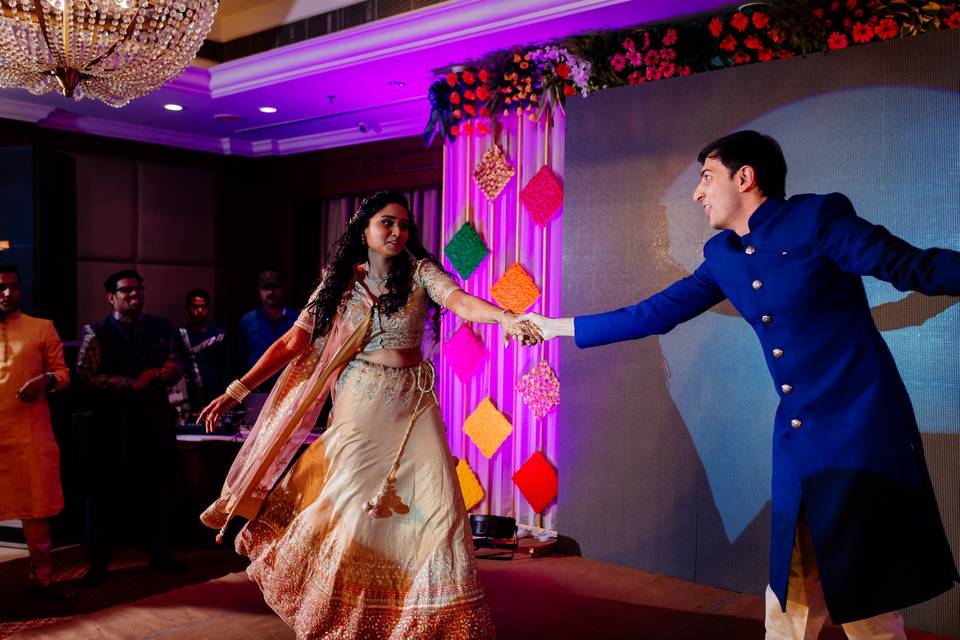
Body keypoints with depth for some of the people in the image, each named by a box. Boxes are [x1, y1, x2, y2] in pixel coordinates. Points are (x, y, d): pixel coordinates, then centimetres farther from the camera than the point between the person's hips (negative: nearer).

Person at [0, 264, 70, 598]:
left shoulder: (43, 328, 8)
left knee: (36, 507, 5)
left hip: (31, 432, 0)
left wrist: (47, 380, -14)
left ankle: (41, 576, 15)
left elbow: (63, 372, 7)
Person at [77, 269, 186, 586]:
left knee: (158, 488, 11)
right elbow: (86, 377, -12)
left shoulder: (162, 329, 10)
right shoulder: (97, 333, -3)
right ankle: (98, 562, 16)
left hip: (156, 421, 4)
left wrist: (171, 370, -7)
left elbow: (176, 367, 18)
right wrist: (133, 383, -19)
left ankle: (159, 552, 27)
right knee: (107, 492, 3)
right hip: (113, 425, -4)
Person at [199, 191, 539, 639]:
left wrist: (505, 317, -40)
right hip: (359, 407, 0)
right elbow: (292, 343, 3)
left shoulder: (420, 271, 1)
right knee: (350, 511, 1)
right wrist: (237, 390, -3)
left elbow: (459, 300, -19)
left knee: (435, 510, -6)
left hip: (413, 406, 0)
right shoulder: (338, 282, 4)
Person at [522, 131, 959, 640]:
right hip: (799, 443, 6)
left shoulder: (818, 217, -8)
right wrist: (558, 326, 19)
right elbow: (654, 313, 16)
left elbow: (914, 267, -8)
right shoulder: (722, 256, 10)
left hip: (862, 433, -6)